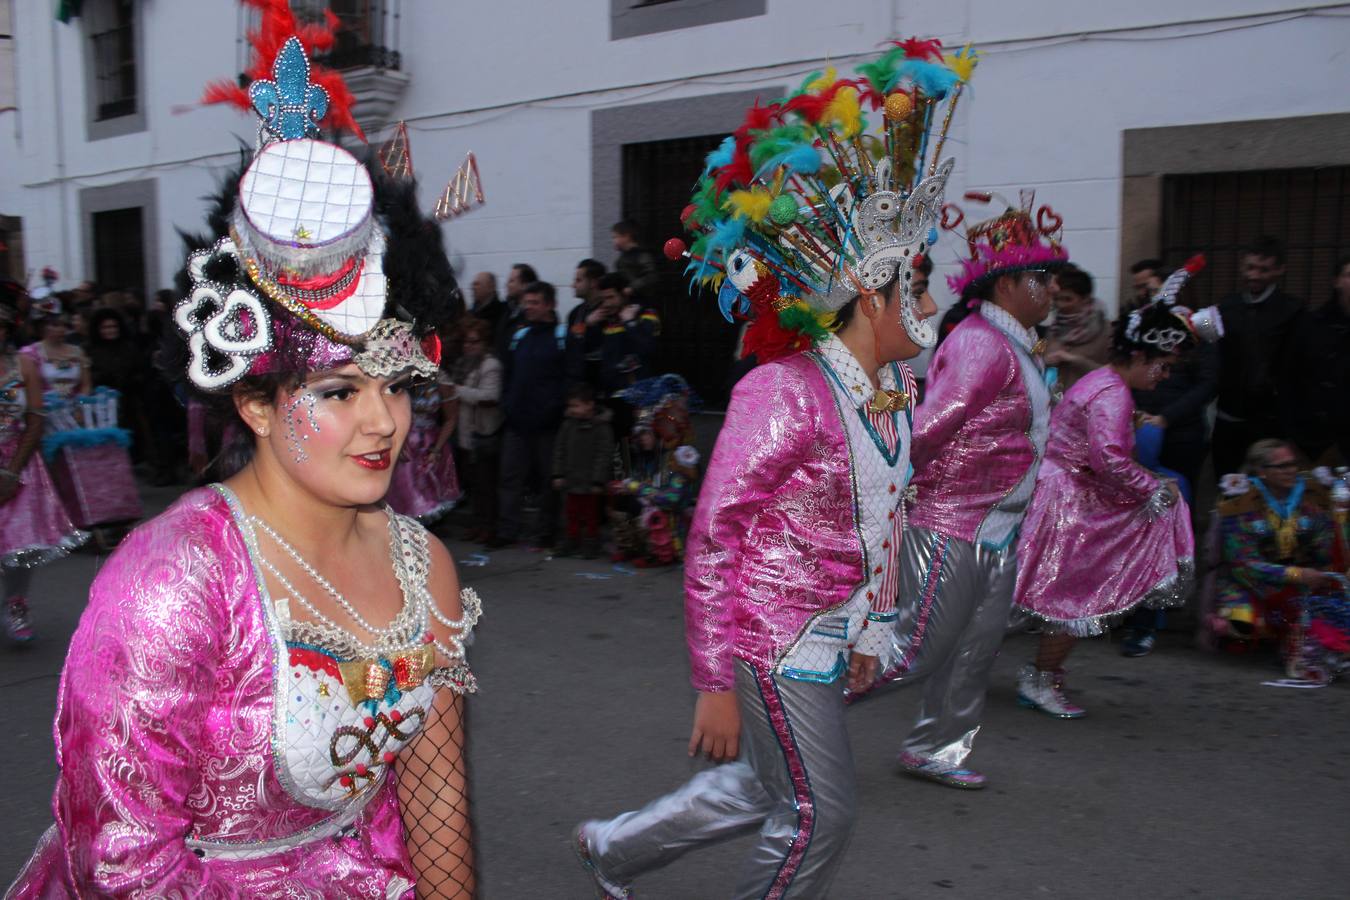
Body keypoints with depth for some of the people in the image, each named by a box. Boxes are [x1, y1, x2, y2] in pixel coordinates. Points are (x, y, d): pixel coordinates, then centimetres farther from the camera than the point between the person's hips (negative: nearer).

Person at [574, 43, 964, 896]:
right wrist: (716, 684, -18)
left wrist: (871, 628, 17)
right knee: (819, 813, 1)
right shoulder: (786, 392, -21)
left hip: (826, 636, 9)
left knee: (760, 788, 20)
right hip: (770, 632, -9)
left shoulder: (895, 392, 5)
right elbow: (712, 538, -19)